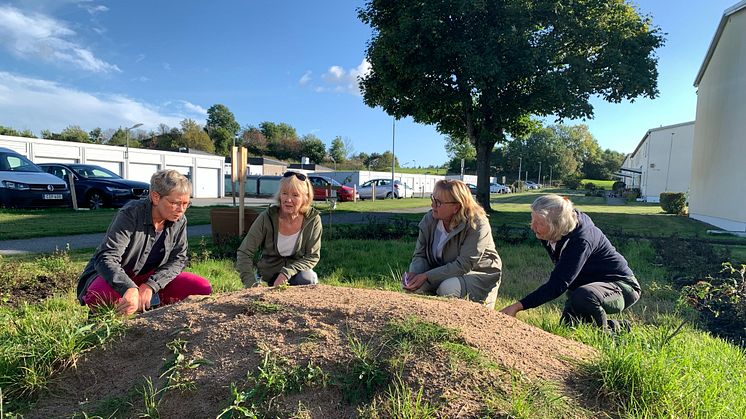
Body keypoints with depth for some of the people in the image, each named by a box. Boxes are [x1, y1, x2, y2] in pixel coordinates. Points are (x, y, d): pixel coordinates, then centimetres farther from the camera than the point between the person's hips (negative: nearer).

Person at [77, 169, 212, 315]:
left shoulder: (179, 221, -6)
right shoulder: (130, 215, -22)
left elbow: (178, 259, -7)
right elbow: (106, 258, -29)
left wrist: (150, 285, -23)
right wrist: (130, 289, -46)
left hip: (149, 278, 5)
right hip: (117, 277, -4)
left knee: (203, 288, -14)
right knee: (101, 294, -40)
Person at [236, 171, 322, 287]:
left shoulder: (313, 219, -15)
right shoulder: (267, 217, -16)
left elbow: (313, 256, -11)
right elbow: (244, 253, -13)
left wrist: (287, 273, -26)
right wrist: (252, 285, -25)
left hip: (295, 273, 0)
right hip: (268, 277, 0)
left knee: (308, 278, -31)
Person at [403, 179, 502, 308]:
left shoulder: (477, 225, -25)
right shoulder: (429, 219, -8)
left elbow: (464, 265, -29)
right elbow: (420, 255, -4)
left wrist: (427, 276, -33)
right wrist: (414, 273, -27)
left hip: (479, 273, -4)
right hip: (445, 272, 5)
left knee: (447, 289, -32)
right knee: (416, 286, -22)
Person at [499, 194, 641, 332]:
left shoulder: (582, 240, -35)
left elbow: (558, 284, -41)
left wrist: (518, 306, -45)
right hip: (586, 285, 9)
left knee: (583, 297, -39)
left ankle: (615, 329, -9)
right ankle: (619, 326, 23)